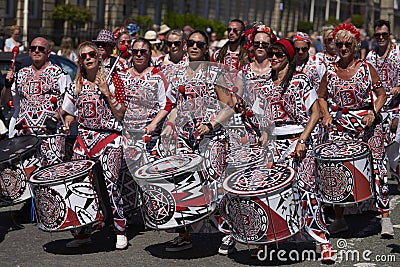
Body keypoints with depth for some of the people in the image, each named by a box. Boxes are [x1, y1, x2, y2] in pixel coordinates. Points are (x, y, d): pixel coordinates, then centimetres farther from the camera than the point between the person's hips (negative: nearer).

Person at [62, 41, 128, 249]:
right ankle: (83, 232, 9)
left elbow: (120, 114, -2)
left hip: (109, 137, -4)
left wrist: (107, 93, -11)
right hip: (84, 137, 4)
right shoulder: (76, 86, 12)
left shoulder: (111, 81, 0)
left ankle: (120, 231, -3)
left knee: (110, 181, -14)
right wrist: (67, 123, 3)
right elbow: (70, 112, 23)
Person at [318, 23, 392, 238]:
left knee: (376, 166, -5)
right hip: (340, 126, 2)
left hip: (367, 124, -2)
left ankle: (385, 217, 2)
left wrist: (373, 114, -12)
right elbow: (322, 96, 16)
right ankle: (339, 219, 13)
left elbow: (381, 94, 4)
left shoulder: (366, 68, 1)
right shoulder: (330, 71, 7)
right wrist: (326, 115, -1)